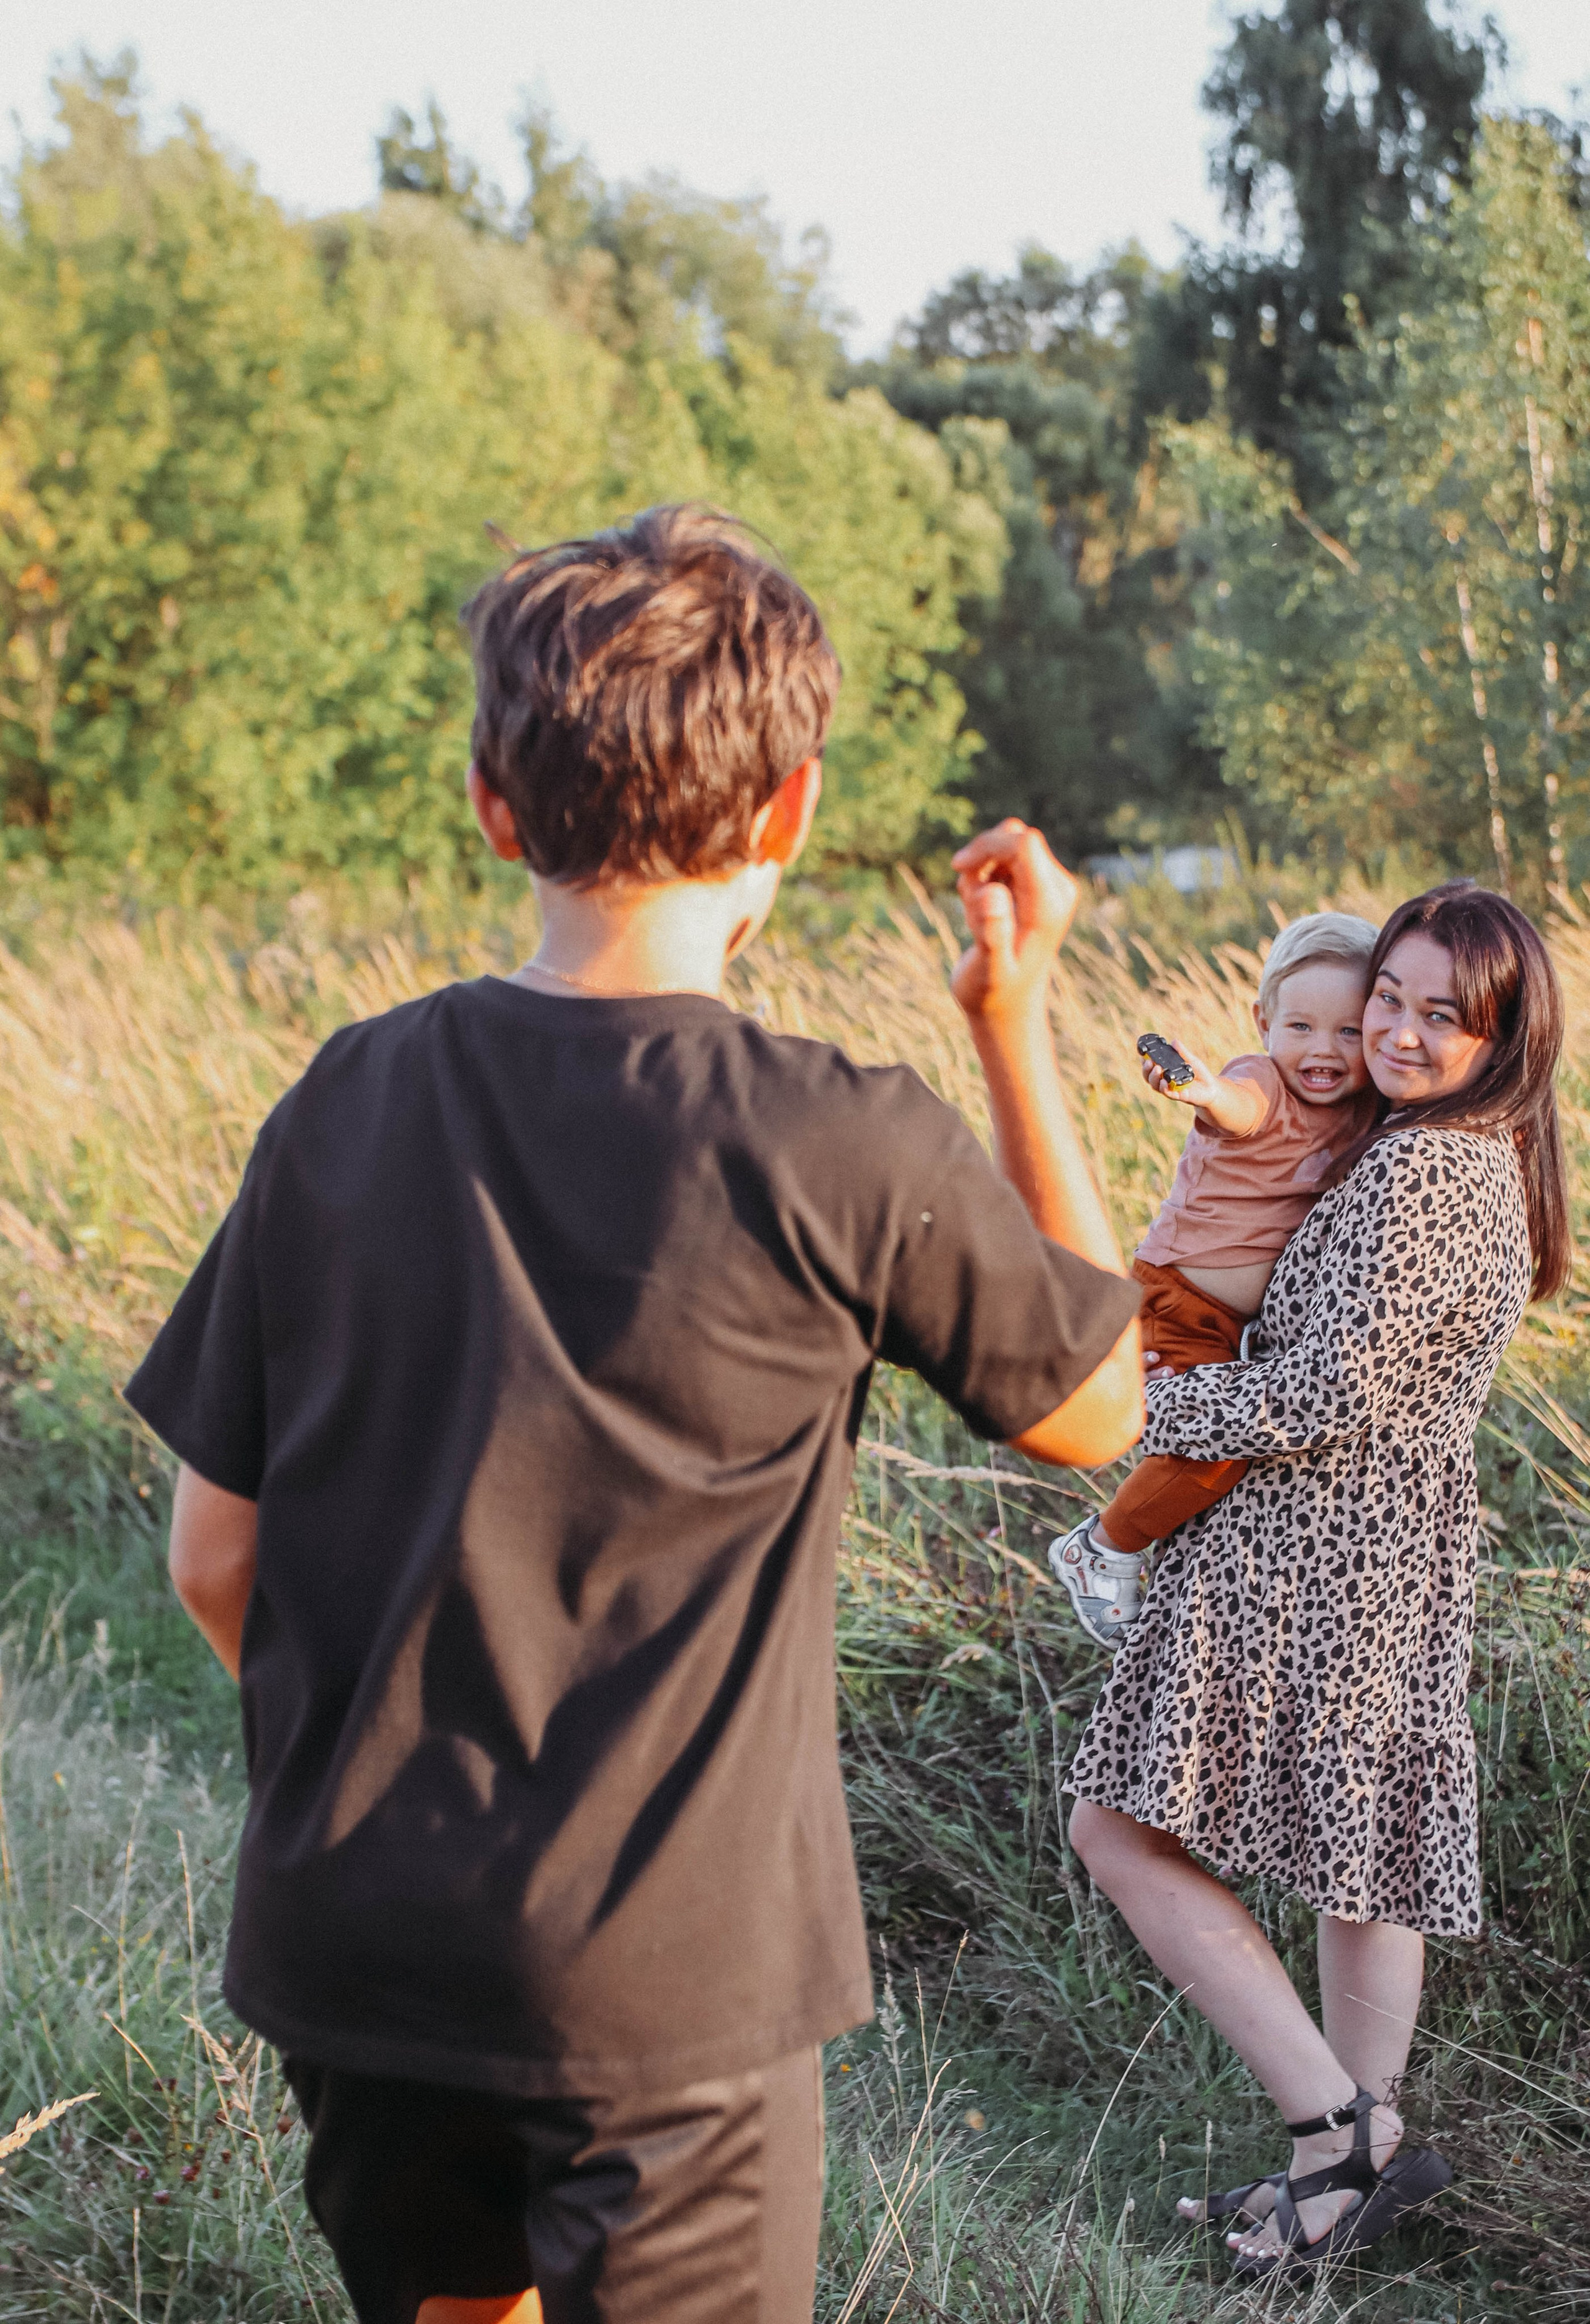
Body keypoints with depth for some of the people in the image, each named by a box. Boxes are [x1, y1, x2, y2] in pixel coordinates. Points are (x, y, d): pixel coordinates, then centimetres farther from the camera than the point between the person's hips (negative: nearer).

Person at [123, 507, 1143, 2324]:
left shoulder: (349, 1105, -4)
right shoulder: (846, 1155, -16)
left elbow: (213, 1561, 1)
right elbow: (1095, 1407, 2)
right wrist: (1021, 1026, 5)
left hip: (351, 1949, 4)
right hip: (668, 1981, -4)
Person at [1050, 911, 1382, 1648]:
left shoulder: (1364, 1111, 2)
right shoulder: (1262, 1086, -20)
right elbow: (1241, 1107, -45)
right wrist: (1205, 1094, -69)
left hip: (1241, 1319, 8)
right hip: (1177, 1301, -8)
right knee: (1218, 1447, -19)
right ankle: (1102, 1551, 2)